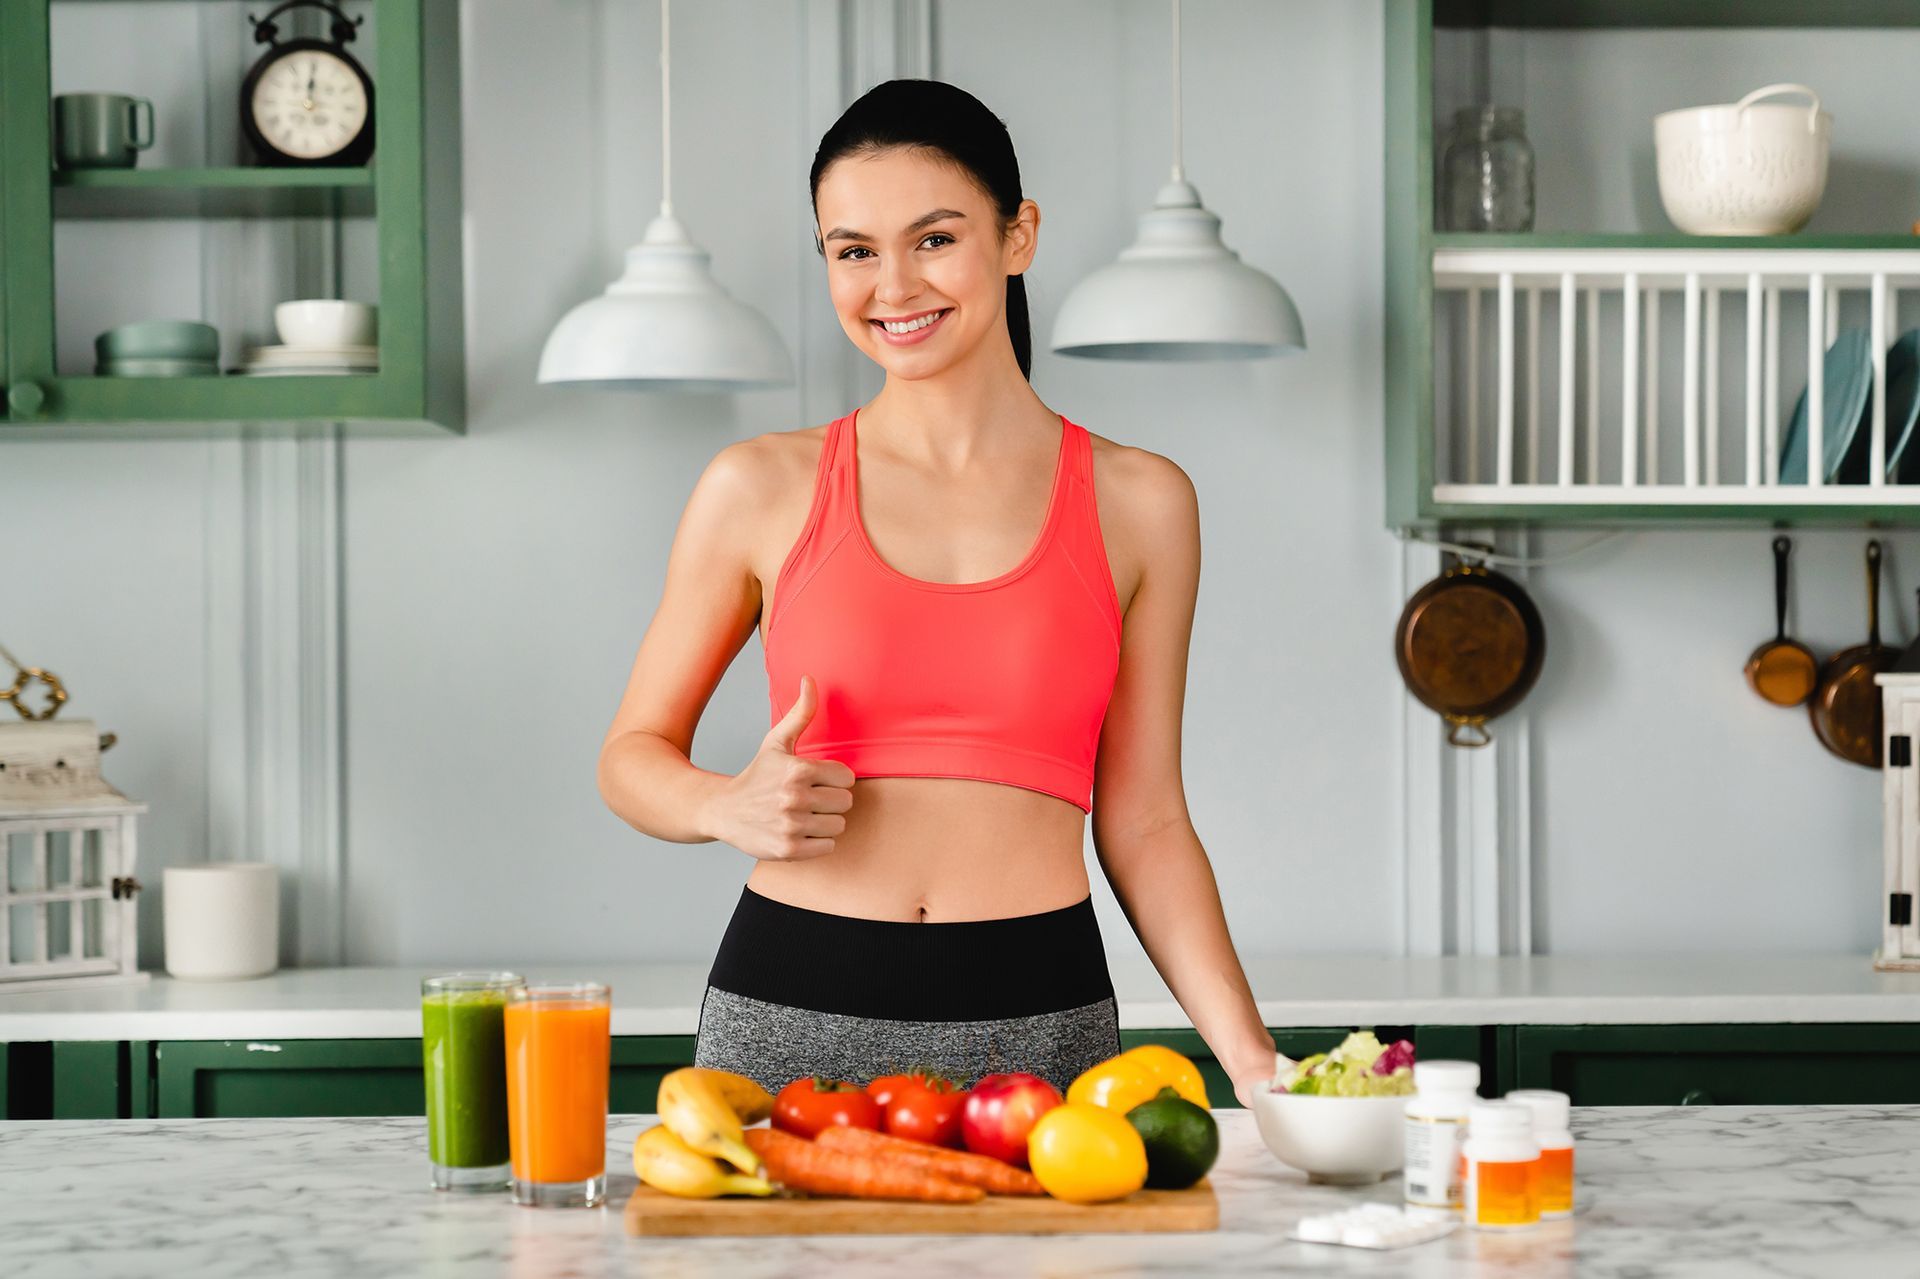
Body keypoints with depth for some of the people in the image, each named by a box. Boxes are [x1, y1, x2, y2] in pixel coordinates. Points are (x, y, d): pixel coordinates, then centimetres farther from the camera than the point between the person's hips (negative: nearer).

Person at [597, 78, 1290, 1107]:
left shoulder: (1135, 503, 6)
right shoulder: (763, 490, 3)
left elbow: (1142, 823, 8)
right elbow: (632, 754, 12)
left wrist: (1249, 1055, -1)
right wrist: (726, 808, -10)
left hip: (1039, 1023, 1)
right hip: (790, 1013, 0)